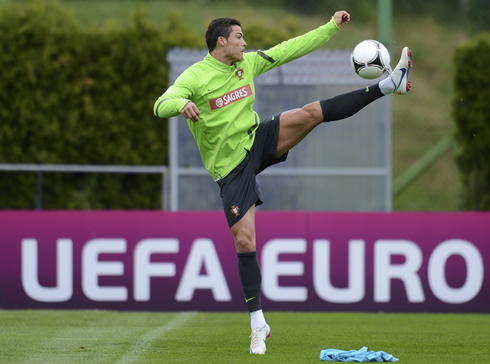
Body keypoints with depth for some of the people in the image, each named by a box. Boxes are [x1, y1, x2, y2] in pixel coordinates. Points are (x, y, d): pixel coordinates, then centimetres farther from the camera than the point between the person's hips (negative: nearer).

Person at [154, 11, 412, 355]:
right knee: (244, 240, -10)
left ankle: (390, 84, -12)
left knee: (311, 113, -15)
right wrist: (182, 104, -50)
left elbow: (291, 49, 12)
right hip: (231, 168, -4)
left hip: (258, 142, 4)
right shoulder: (196, 76, -13)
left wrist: (331, 26, 13)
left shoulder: (248, 63, 4)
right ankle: (258, 325, -1)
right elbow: (161, 105, -27)